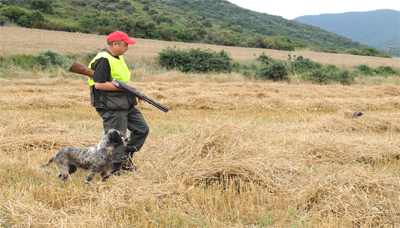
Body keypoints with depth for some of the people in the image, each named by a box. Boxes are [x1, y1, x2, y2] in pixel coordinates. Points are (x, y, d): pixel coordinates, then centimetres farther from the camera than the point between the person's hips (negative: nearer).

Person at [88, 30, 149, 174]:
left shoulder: (118, 57, 14)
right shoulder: (103, 60, -18)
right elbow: (99, 84, -25)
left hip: (126, 105, 10)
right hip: (111, 108, -10)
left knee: (142, 129, 12)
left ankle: (125, 157, 21)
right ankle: (112, 171, 6)